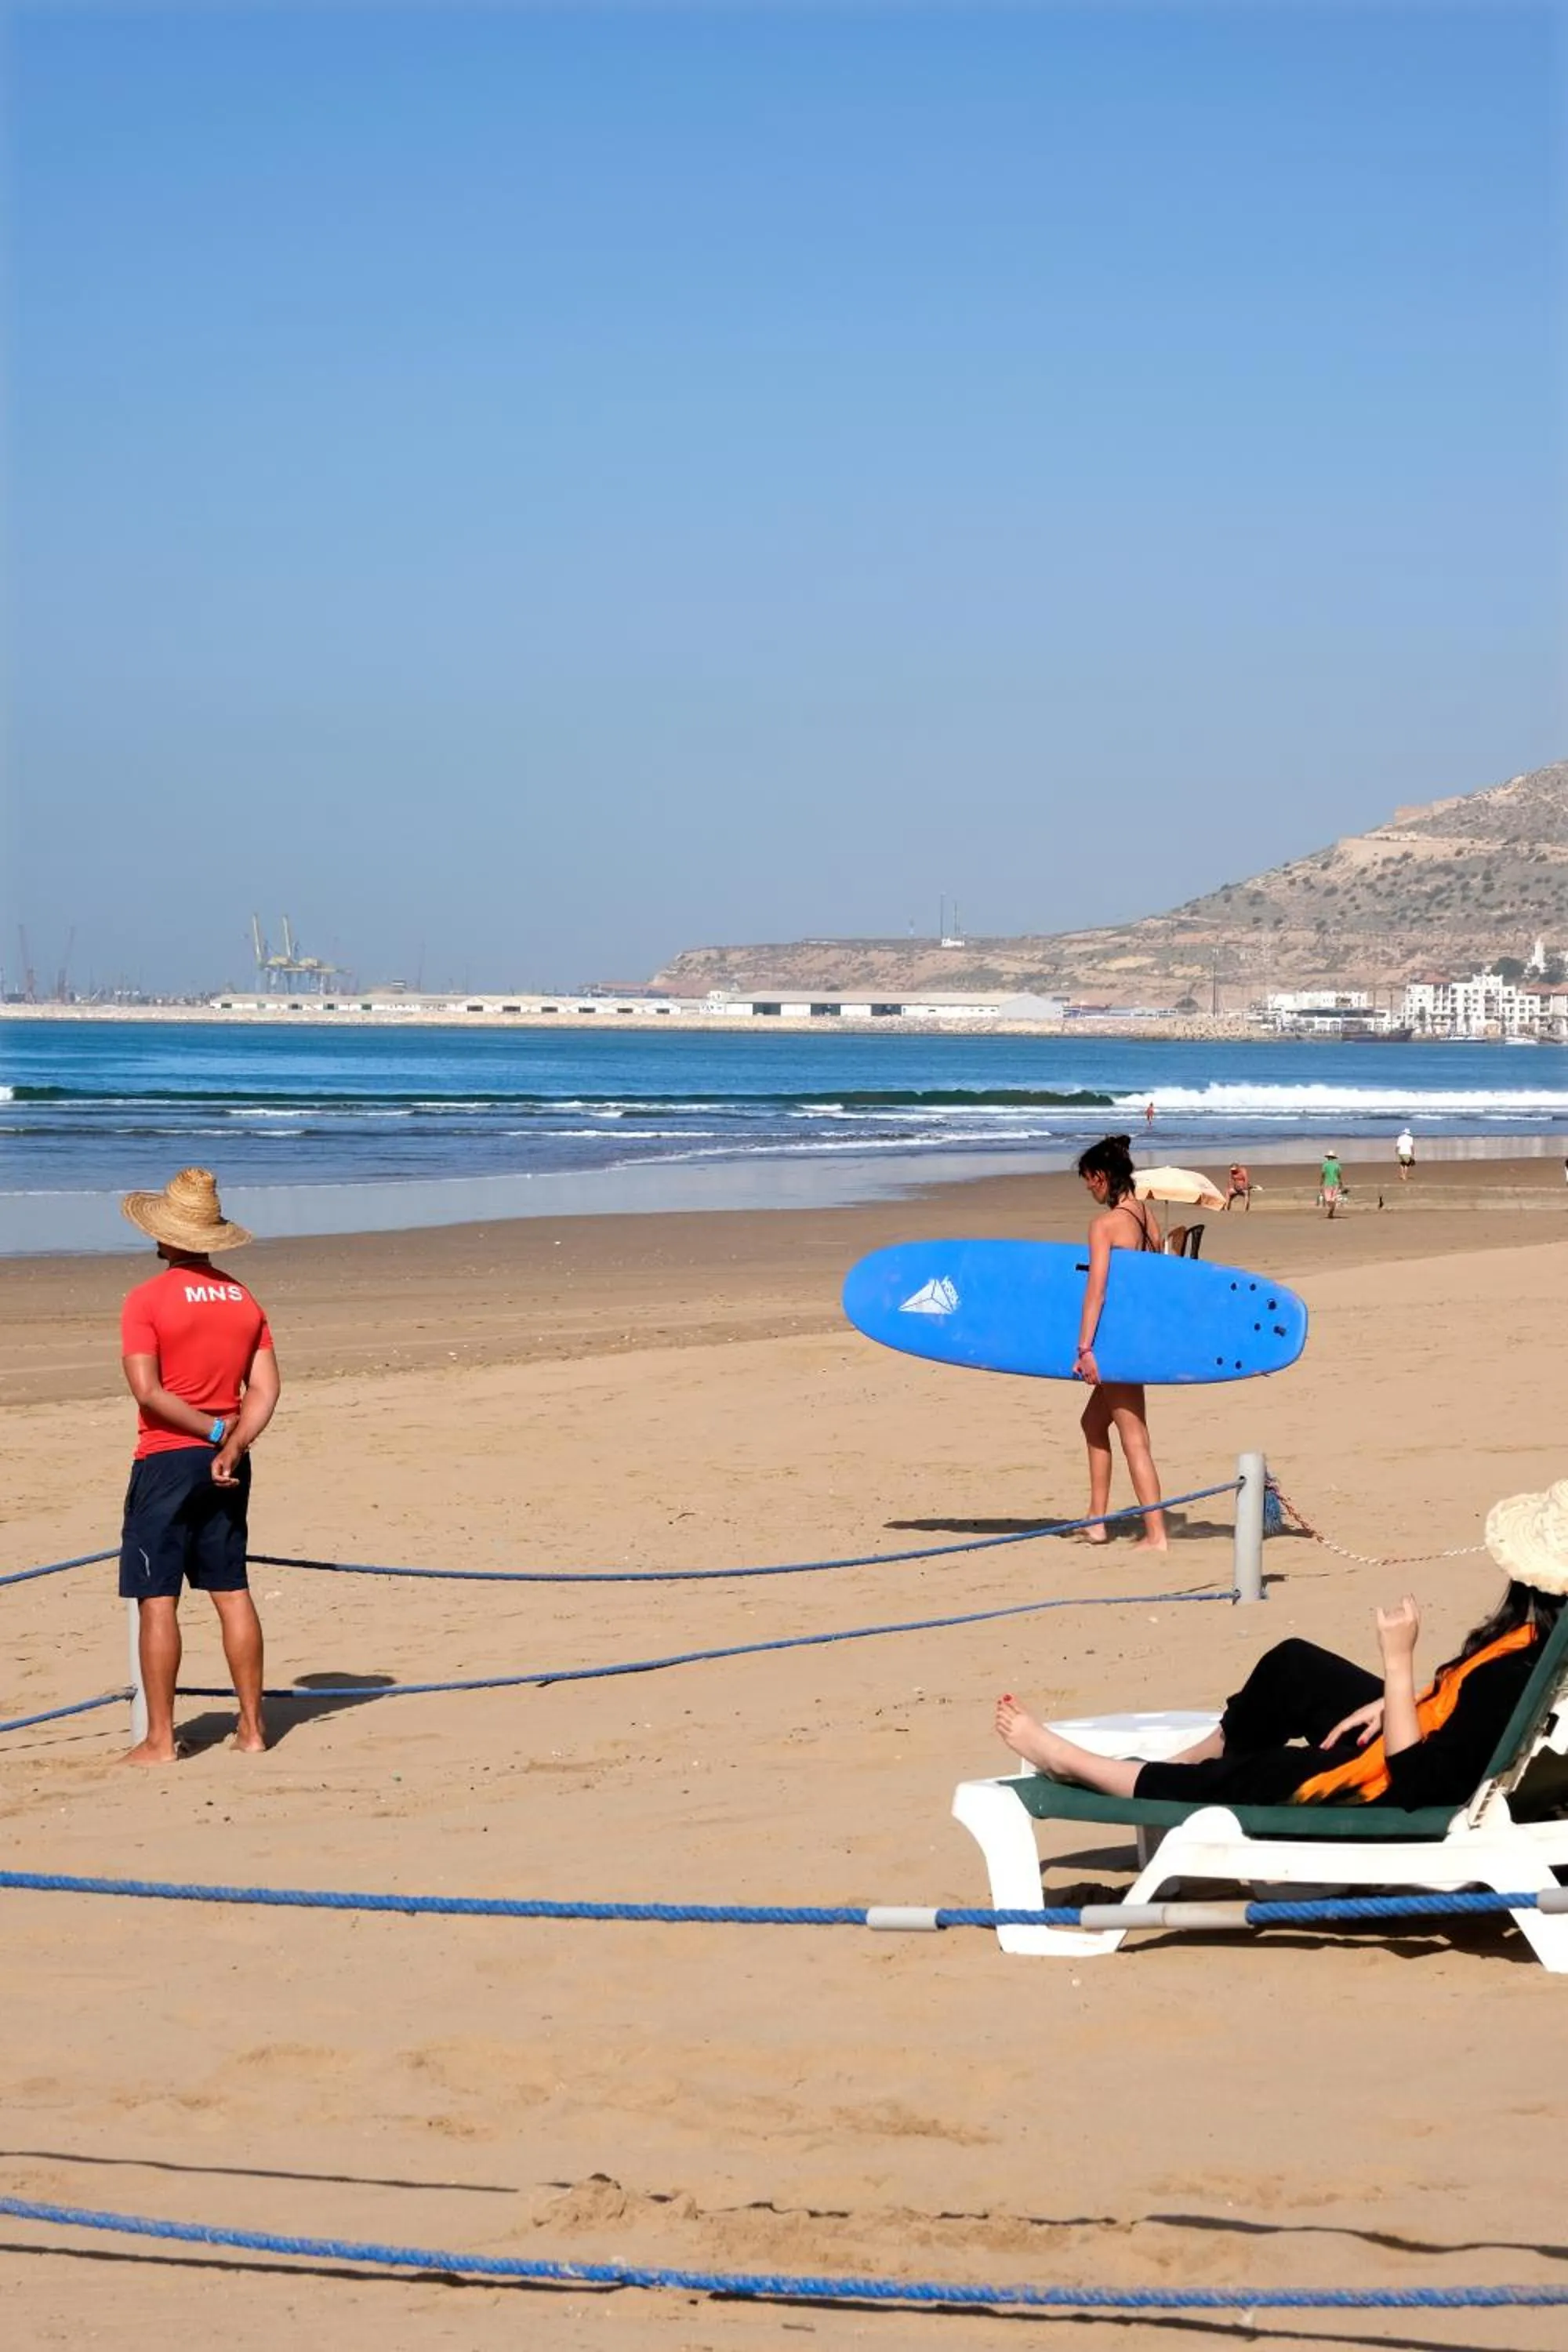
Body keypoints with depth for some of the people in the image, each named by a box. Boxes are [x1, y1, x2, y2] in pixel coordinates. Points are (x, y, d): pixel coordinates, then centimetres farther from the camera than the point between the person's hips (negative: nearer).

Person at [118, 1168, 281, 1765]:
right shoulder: (244, 1300, 7)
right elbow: (265, 1390, 0)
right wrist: (232, 1444, -10)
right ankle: (252, 1728, 13)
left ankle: (159, 1739, -2)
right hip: (226, 1465, 6)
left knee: (156, 1597, -2)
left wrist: (213, 1429, -9)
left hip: (166, 1461, -5)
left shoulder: (148, 1300, -10)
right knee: (231, 1591, 12)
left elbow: (147, 1390, -17)